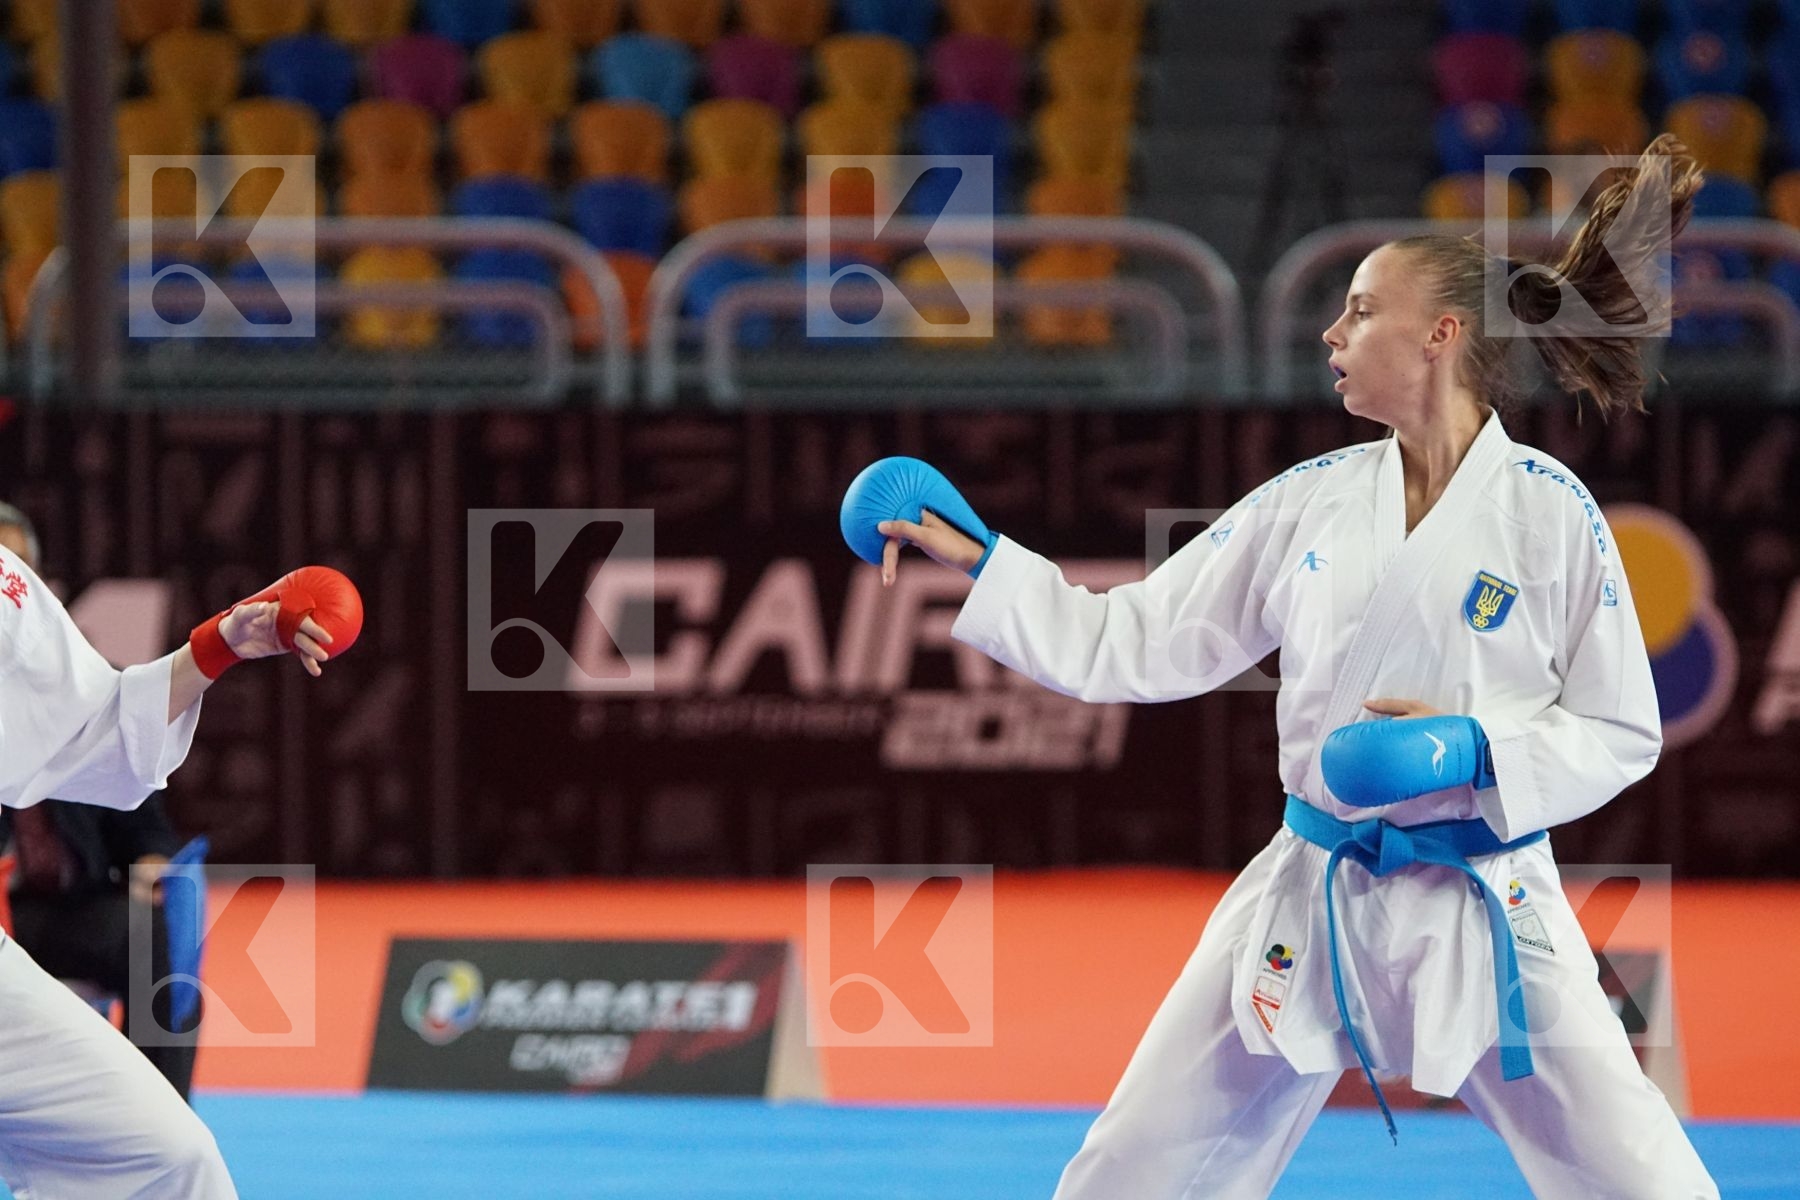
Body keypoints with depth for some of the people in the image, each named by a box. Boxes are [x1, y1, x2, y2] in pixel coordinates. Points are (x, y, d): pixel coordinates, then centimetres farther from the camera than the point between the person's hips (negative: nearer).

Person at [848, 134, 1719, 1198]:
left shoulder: (1548, 510, -8)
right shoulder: (1311, 501, 4)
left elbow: (1621, 737, -3)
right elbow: (1133, 646, 9)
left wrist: (1473, 750, -18)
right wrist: (978, 562, 5)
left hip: (1486, 922, -4)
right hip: (1310, 905, 4)